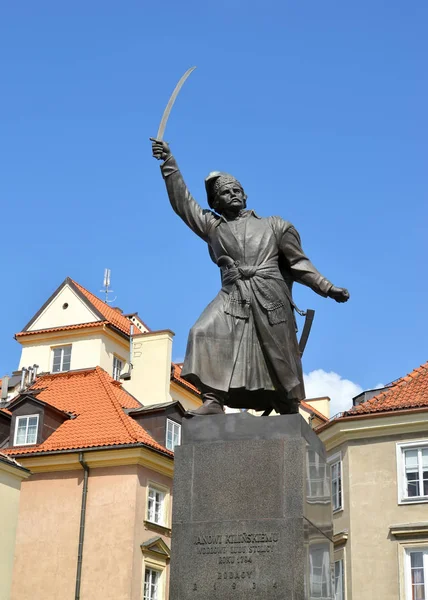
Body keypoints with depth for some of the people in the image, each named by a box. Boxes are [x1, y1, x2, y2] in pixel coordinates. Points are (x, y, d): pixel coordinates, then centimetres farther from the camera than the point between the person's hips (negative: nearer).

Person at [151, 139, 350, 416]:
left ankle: (290, 414, 13)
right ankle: (213, 400, -28)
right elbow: (182, 201, 21)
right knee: (206, 333, -22)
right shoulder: (213, 227, 21)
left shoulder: (273, 226, 17)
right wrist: (169, 163, 17)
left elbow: (298, 263, 15)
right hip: (233, 298, 1)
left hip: (269, 299, -1)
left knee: (279, 359, -1)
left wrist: (328, 288, 7)